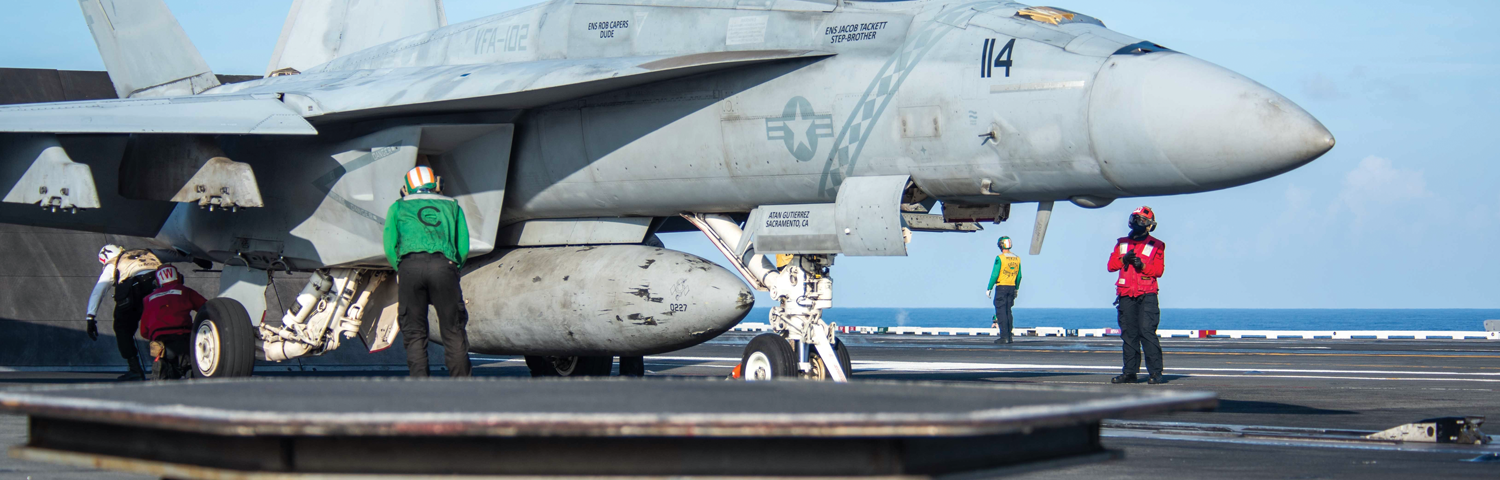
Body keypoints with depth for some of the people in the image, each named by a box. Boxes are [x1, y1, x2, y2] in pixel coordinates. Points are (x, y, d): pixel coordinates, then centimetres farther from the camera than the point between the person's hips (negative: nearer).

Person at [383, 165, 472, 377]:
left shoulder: (398, 207, 24)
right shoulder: (451, 206, 27)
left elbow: (390, 246, 12)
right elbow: (463, 247, 17)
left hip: (410, 265, 0)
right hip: (444, 266, 0)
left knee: (414, 333, 5)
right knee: (453, 332, 5)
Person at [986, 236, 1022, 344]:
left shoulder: (1000, 258, -11)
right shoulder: (1017, 258, 8)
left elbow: (995, 274, -13)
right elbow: (1019, 276, 14)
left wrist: (989, 288, -7)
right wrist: (1017, 289, 24)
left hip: (1001, 287, -6)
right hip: (1012, 287, 6)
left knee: (1001, 312, -4)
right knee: (1008, 311, 13)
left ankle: (1004, 336, -11)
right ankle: (1009, 336, 12)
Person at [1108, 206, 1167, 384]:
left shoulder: (1156, 246, 7)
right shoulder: (1122, 243, 17)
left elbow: (1159, 270, -1)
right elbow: (1111, 265, 10)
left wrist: (1142, 265, -16)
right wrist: (1124, 259, -9)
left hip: (1147, 295, -4)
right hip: (1126, 296, 4)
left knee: (1147, 331, -14)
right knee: (1129, 334, 5)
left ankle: (1156, 372, -14)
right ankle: (1130, 372, 9)